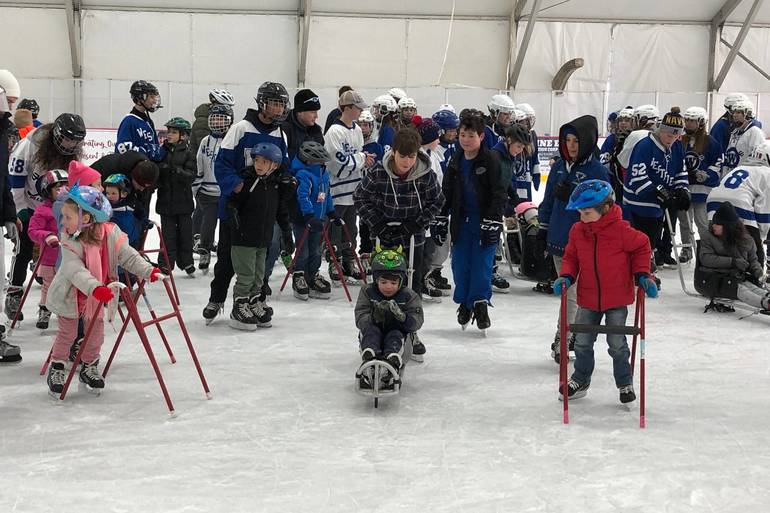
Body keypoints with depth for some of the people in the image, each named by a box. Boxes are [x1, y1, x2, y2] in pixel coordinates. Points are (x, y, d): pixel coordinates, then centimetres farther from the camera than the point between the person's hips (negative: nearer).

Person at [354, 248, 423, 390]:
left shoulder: (408, 296, -1)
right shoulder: (367, 293, 0)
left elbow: (416, 322, -9)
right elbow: (360, 318, -8)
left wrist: (402, 316, -30)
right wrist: (374, 318, -30)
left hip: (397, 332, -1)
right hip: (373, 335, 1)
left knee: (396, 336, -32)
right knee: (370, 331, -29)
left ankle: (392, 364, -63)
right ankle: (370, 360, -58)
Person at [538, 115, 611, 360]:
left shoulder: (598, 171, -9)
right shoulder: (559, 166, 8)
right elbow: (548, 201, 15)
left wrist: (574, 196, -24)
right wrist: (542, 232, 13)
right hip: (558, 239, 6)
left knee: (571, 293, -4)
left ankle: (562, 340, 2)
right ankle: (574, 335, 28)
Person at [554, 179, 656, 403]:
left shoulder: (621, 230, -16)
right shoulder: (577, 231, -4)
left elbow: (642, 248, -2)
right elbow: (571, 257, 9)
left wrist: (642, 275, -8)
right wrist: (566, 277, -7)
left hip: (617, 297, -4)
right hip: (587, 298, 4)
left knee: (617, 343, 3)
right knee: (582, 342, 12)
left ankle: (625, 383, 22)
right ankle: (580, 380, 31)